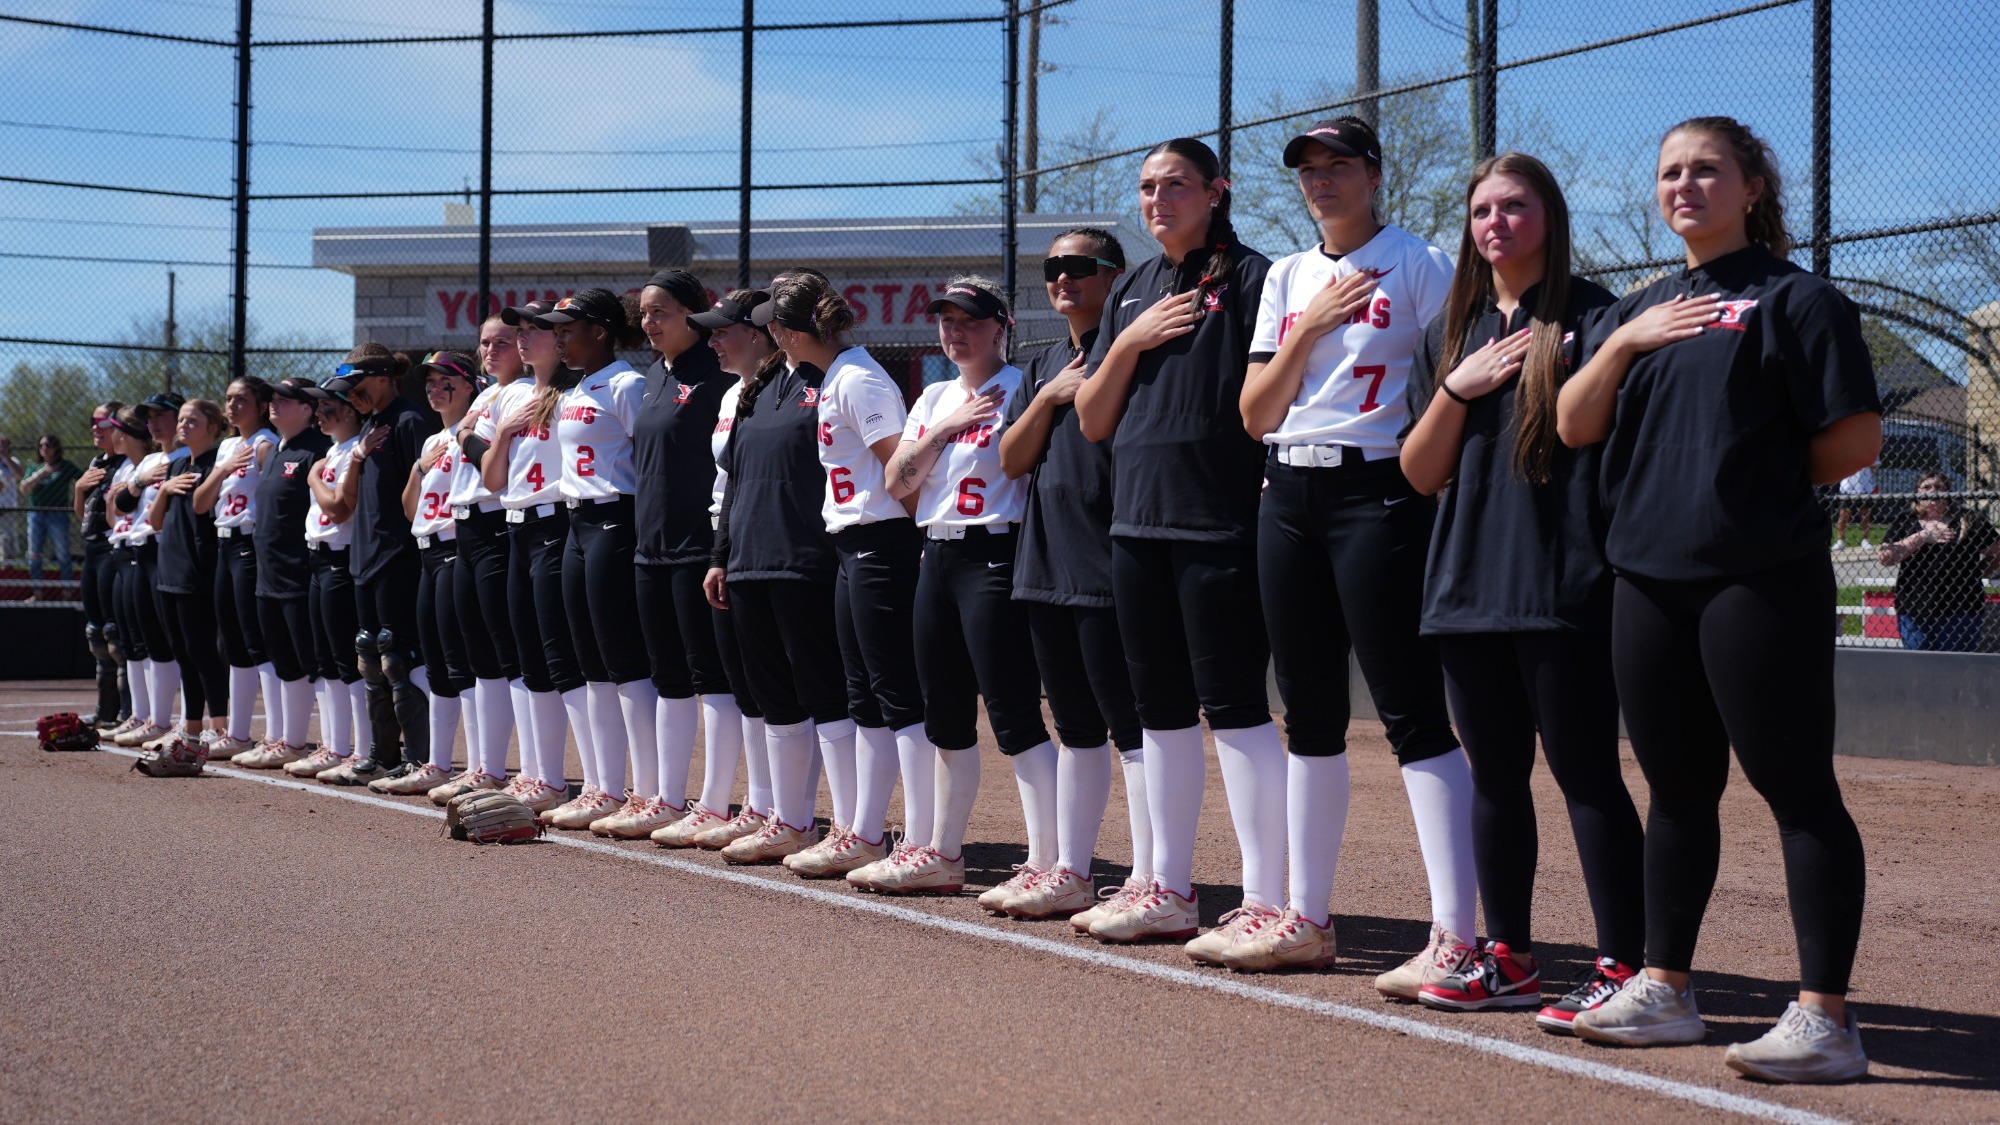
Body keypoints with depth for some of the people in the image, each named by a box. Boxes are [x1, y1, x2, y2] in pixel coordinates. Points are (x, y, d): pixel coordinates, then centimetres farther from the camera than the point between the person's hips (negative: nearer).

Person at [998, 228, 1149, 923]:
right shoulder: (1042, 367, 20)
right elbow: (1012, 461, 11)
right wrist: (1049, 398, -2)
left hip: (1111, 565, -8)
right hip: (1047, 564, 8)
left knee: (1133, 723, -8)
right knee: (1076, 726, 14)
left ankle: (1149, 882, -7)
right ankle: (1070, 873, 20)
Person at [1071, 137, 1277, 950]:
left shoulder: (1250, 277, -3)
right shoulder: (1131, 291, 17)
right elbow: (1092, 421, 14)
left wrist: (1276, 491, -18)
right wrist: (1132, 341, 0)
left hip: (1222, 524, -7)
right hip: (1138, 520, 7)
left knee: (1233, 706, -7)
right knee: (1161, 709, 12)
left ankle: (1265, 901, -3)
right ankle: (1169, 892, 20)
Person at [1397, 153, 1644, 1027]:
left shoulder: (1590, 317, -1)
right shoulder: (1451, 331, 15)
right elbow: (1420, 473, 8)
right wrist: (1458, 388, -4)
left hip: (1565, 586, -6)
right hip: (1468, 584, 6)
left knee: (1585, 773, -6)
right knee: (1495, 774, 11)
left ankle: (1622, 967, -2)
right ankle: (1507, 958, 20)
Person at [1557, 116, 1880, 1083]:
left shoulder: (1795, 299, -2)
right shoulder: (1638, 308, 19)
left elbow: (1855, 440, -7)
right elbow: (1574, 425, 9)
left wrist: (1761, 486, 2)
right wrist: (1624, 342, -4)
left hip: (1761, 579, -6)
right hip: (1649, 578, 7)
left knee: (1797, 790, -6)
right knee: (1677, 787, 13)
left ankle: (1825, 1015, -5)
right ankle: (1663, 988, 22)